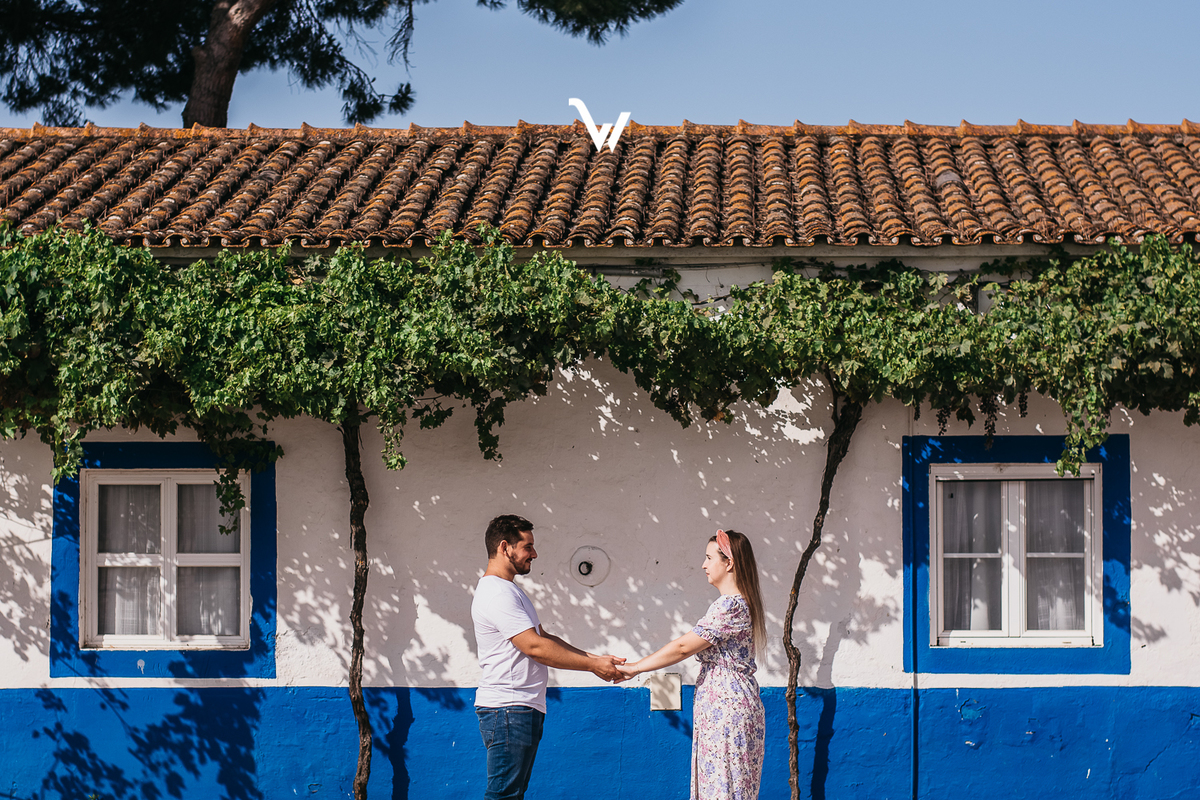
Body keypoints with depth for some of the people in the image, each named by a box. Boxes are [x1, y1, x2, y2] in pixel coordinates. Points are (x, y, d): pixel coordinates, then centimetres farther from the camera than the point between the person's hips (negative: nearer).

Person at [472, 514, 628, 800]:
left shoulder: (509, 590, 21)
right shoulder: (497, 593, -15)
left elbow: (544, 637, 21)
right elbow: (535, 647, -19)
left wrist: (596, 658, 11)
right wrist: (592, 665, -11)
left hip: (525, 710, 11)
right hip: (508, 709, -11)